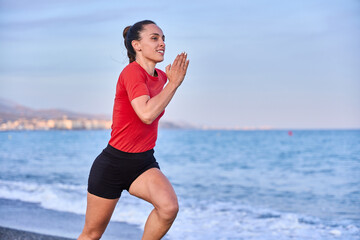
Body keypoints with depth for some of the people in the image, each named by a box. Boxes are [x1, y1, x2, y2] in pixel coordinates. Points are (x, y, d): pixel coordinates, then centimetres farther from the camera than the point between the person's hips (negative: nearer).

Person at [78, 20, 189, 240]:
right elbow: (147, 114, -34)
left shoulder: (161, 76, 4)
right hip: (112, 164, -5)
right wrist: (174, 83, -25)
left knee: (169, 207, -26)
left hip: (144, 164, 6)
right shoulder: (132, 71, -19)